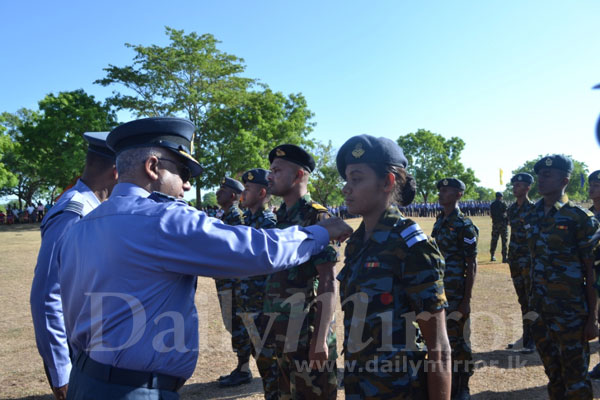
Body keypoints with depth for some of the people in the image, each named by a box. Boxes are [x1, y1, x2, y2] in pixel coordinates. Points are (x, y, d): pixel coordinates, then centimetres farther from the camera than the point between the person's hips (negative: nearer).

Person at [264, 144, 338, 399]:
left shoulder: (316, 217, -13)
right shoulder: (281, 218, 10)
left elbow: (328, 285, -17)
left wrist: (320, 340, -19)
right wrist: (274, 330, 15)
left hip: (308, 334, -8)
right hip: (283, 333, 8)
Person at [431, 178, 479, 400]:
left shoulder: (464, 225, -12)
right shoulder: (439, 222, 9)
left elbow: (471, 266, -13)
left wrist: (467, 300, -16)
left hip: (456, 294, -7)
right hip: (438, 292, 7)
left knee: (458, 339, 3)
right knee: (443, 338, 16)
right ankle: (451, 381, 32)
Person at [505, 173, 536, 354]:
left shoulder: (533, 209, -9)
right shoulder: (511, 209, 10)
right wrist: (510, 257, 16)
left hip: (529, 259, -7)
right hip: (515, 259, 7)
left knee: (530, 299, -2)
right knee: (522, 299, 13)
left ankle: (532, 340, 6)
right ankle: (526, 337, 23)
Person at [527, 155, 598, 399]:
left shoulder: (580, 218, -10)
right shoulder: (534, 218, 7)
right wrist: (531, 305, 12)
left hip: (570, 314, -6)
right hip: (541, 311, 6)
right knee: (553, 374, 18)